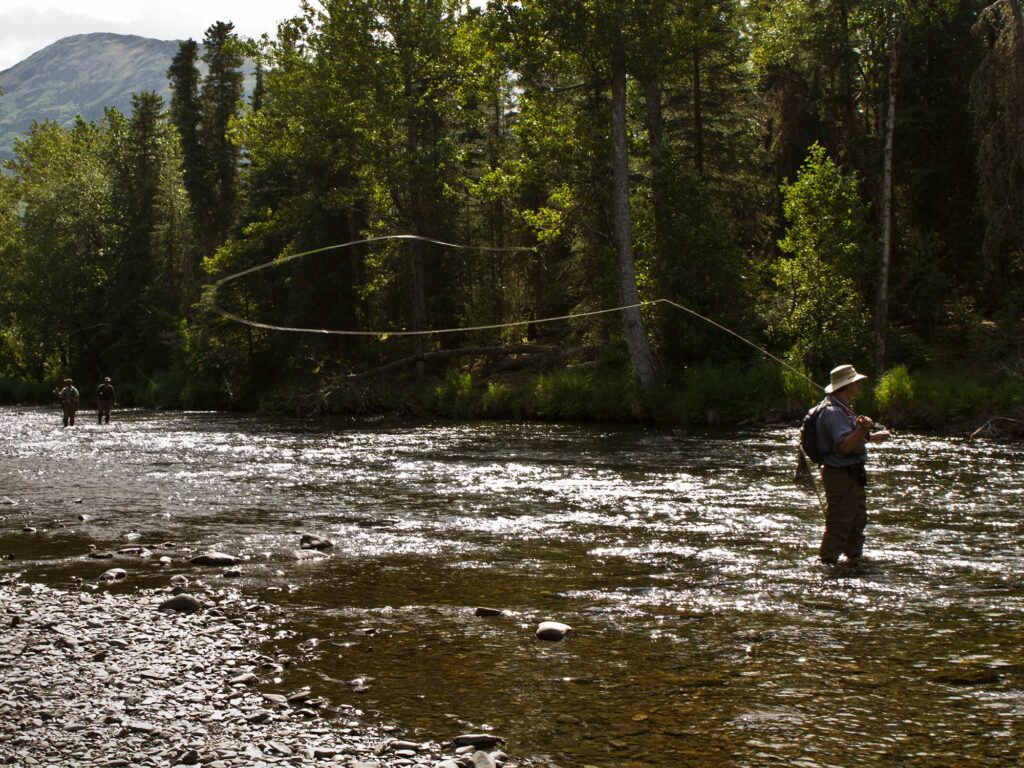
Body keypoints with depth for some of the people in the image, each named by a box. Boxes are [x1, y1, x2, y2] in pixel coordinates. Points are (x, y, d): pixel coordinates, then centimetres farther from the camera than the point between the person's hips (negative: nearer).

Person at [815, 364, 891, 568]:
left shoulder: (845, 410, 14)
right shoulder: (833, 412, -22)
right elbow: (844, 446, -33)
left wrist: (873, 436, 40)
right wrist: (862, 430, -46)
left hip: (853, 474, 11)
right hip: (840, 475, -11)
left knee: (858, 520, 20)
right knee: (839, 524, -7)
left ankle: (854, 558, 33)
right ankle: (827, 563, -1)